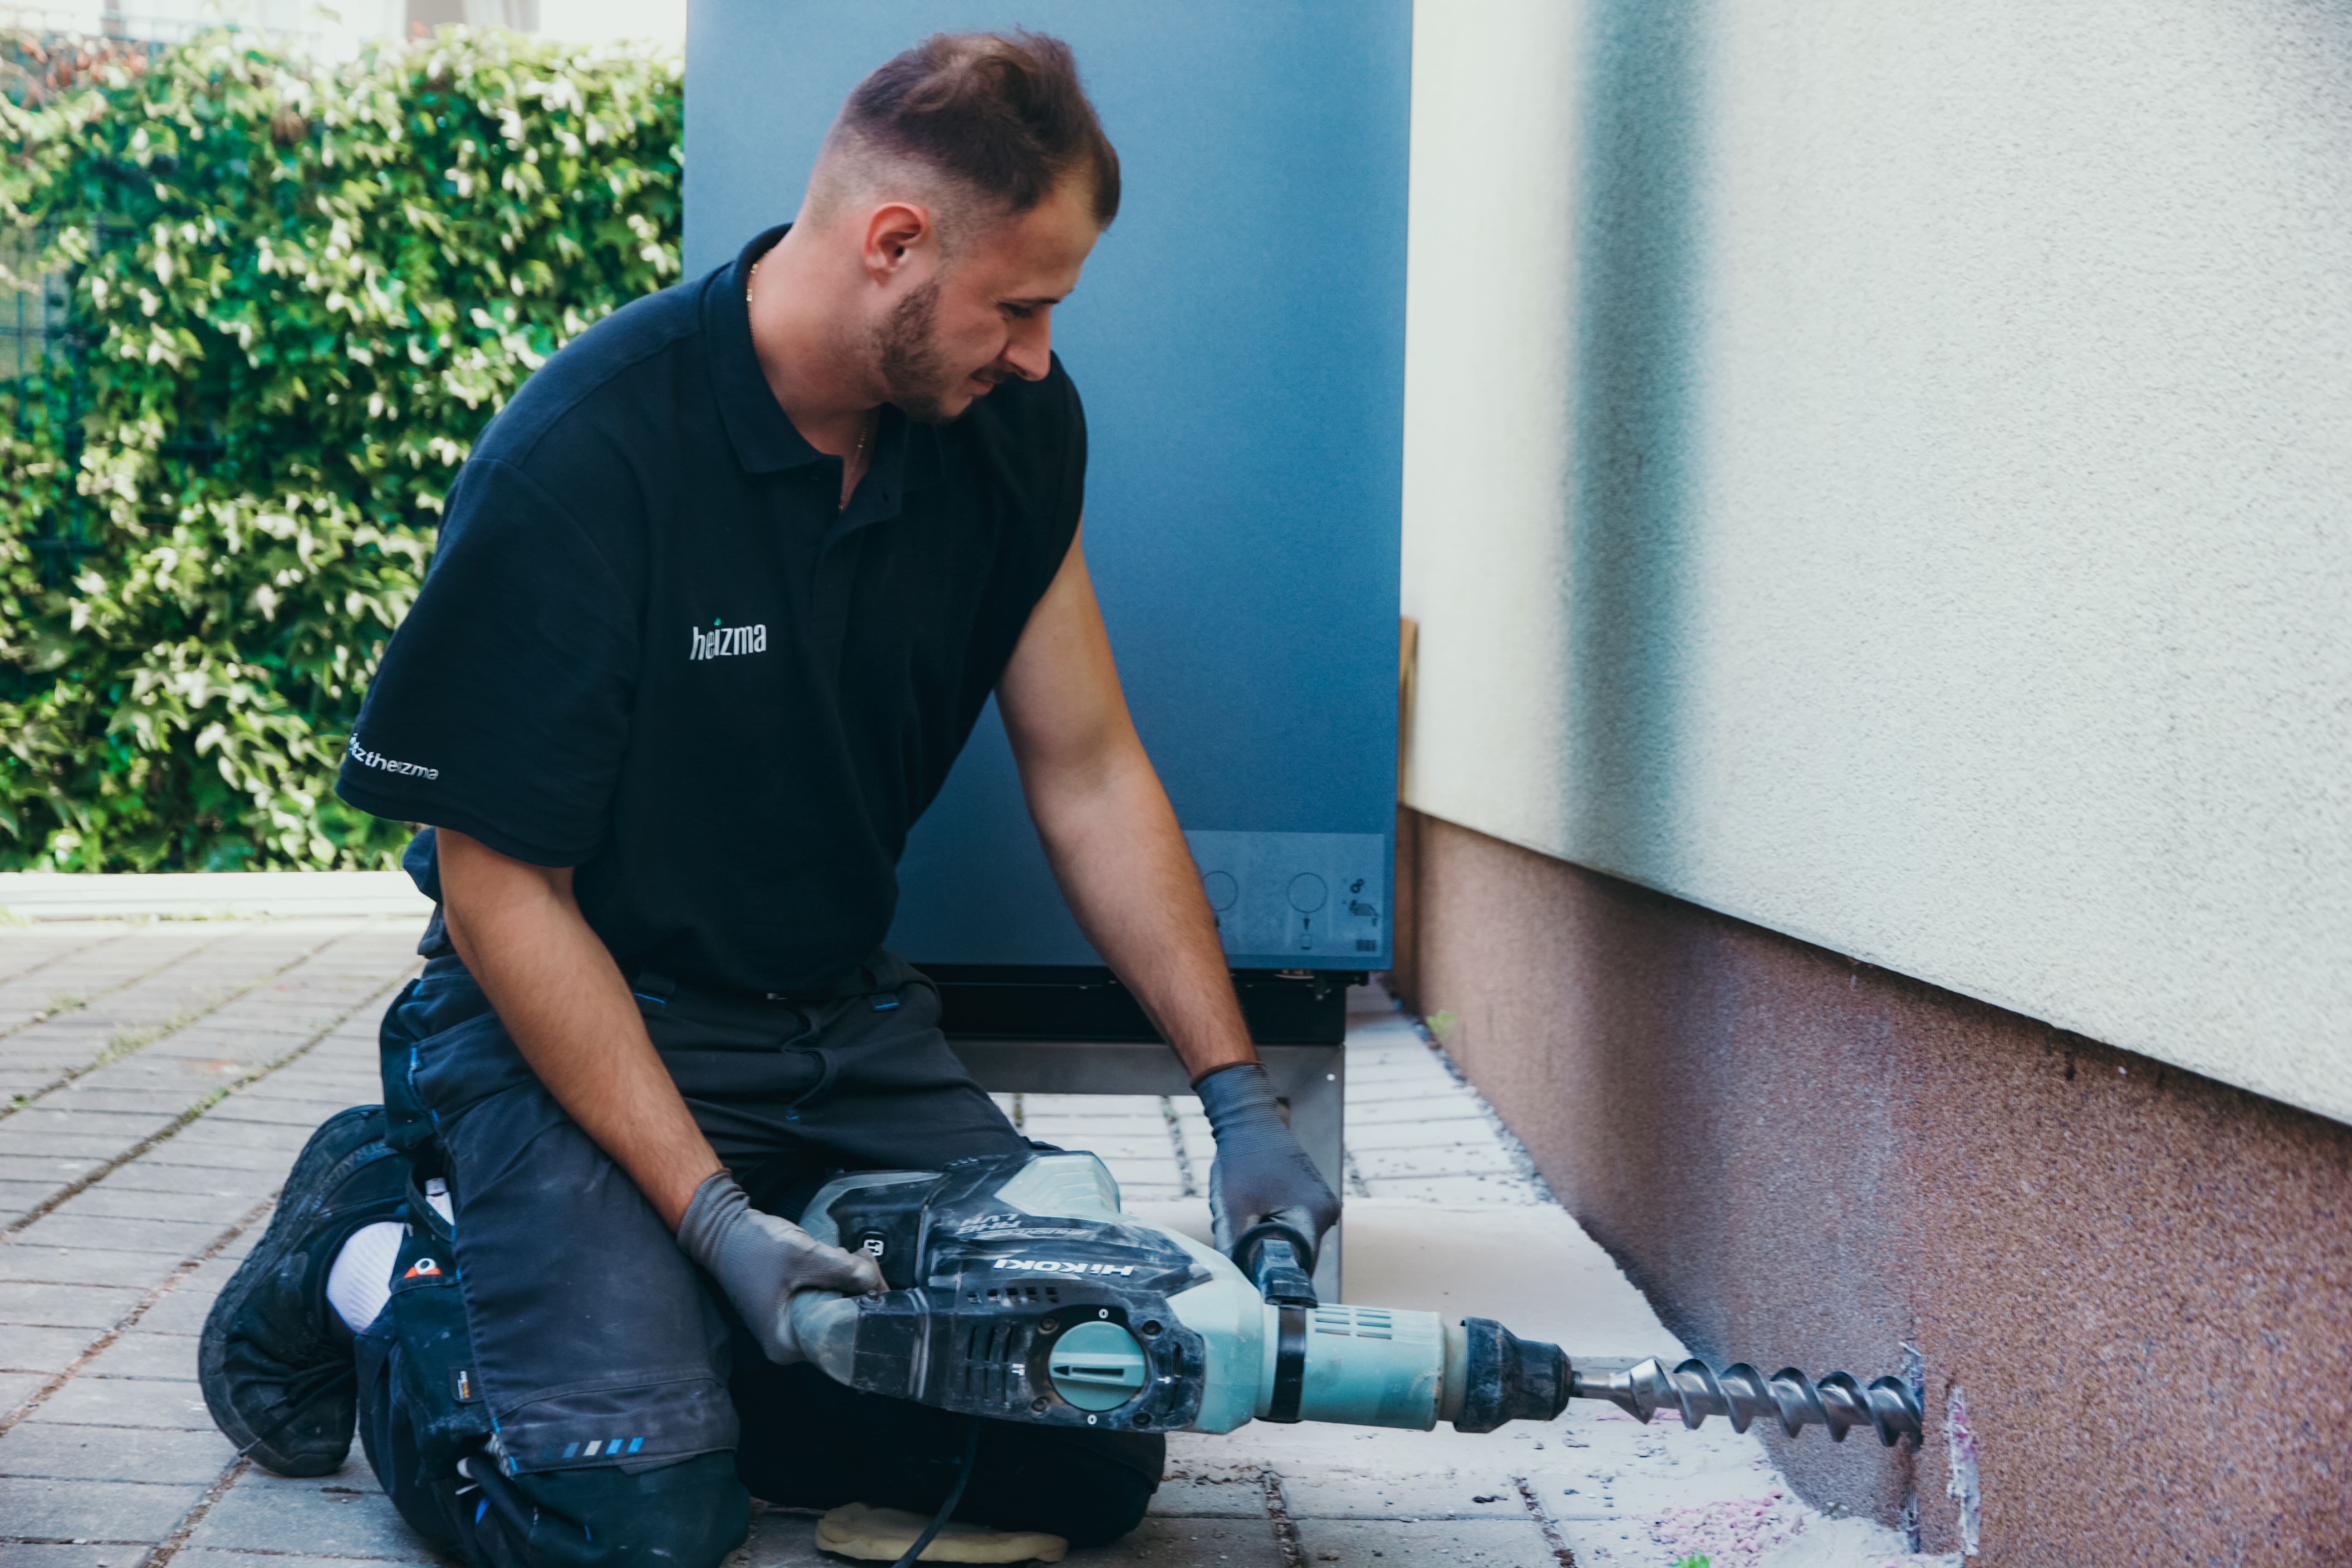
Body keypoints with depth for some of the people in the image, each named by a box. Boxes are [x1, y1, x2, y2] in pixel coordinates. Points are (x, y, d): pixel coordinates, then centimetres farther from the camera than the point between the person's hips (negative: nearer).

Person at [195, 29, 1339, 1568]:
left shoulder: (1015, 425, -4)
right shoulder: (579, 463, -22)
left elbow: (1088, 774, 3)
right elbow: (503, 885, -18)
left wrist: (1239, 1093, -4)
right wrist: (714, 1216, -24)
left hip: (851, 1021, 6)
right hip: (581, 1017, -6)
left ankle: (680, 1331, 11)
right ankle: (378, 1258, 6)